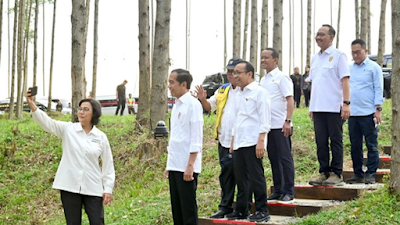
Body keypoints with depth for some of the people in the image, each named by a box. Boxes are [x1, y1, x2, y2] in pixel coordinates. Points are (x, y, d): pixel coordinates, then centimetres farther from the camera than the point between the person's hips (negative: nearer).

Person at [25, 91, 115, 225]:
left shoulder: (101, 137, 1)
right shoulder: (68, 129, 1)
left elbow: (108, 164, 4)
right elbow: (47, 122, -13)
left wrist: (108, 189, 0)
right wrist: (32, 104, -28)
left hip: (93, 189, 0)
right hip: (69, 187, 0)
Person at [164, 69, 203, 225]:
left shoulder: (193, 104, -9)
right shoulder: (176, 105, 15)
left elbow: (196, 138, -13)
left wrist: (190, 165, -18)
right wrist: (169, 165, 16)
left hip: (186, 167, -8)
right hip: (174, 166, 8)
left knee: (189, 211, -3)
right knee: (177, 210, 10)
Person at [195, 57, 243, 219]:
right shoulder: (222, 91, 15)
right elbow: (209, 106, 21)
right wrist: (203, 99, 1)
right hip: (224, 140, 6)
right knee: (226, 174, 11)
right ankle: (225, 206, 18)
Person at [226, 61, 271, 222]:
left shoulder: (259, 92, -5)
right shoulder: (238, 95, 18)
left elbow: (265, 119, -10)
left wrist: (261, 141, -17)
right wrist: (233, 141, 21)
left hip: (253, 142, -8)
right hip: (239, 143, 8)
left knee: (256, 177, -5)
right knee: (240, 178, 10)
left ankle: (262, 211, 2)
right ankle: (241, 210, 18)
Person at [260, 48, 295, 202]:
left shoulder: (281, 78, -6)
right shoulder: (263, 80, 15)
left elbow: (290, 100, -12)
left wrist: (288, 121, -21)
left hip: (280, 125, -7)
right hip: (268, 125, 7)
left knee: (285, 158, -2)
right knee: (273, 159, 11)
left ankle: (289, 192, 3)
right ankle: (277, 191, 17)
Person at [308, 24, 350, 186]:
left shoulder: (338, 56, -4)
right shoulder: (315, 58, 16)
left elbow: (345, 80, -9)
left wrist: (346, 103, -17)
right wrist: (311, 107, 16)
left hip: (334, 107, -6)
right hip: (318, 108, 6)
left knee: (336, 141, 0)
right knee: (321, 141, 8)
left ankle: (336, 174, 5)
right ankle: (324, 172, 15)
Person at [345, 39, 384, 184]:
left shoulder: (374, 68, 1)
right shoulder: (349, 69, 14)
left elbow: (378, 89, -2)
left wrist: (378, 109, -9)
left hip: (368, 113, -5)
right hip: (352, 113, 5)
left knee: (371, 145, 0)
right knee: (355, 146, 7)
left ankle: (370, 174, 4)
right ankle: (358, 174, 15)